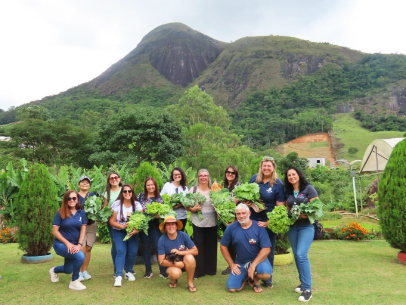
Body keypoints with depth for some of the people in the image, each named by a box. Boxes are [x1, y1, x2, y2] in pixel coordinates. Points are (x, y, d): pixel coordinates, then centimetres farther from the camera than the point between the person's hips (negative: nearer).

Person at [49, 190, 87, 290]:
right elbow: (55, 231, -11)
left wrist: (79, 245, -17)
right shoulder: (60, 213, -10)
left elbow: (83, 230, -4)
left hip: (74, 245, 5)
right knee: (80, 256, -29)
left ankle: (54, 270, 54)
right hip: (61, 244, -5)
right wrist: (67, 243, -19)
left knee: (68, 270, 19)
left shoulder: (81, 213, -1)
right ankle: (74, 282, -8)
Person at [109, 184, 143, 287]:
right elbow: (112, 221, -8)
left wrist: (136, 230, -26)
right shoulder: (116, 204, -7)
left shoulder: (137, 205, -3)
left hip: (133, 232, 2)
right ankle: (118, 276, -14)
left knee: (133, 252, -10)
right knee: (121, 251, -18)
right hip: (119, 231, -1)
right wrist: (122, 226, -23)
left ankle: (129, 272, 14)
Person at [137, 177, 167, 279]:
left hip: (154, 225, -1)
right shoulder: (141, 196, 3)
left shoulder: (159, 198, 1)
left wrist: (159, 215, -16)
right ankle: (148, 270, 21)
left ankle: (163, 270, 6)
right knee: (146, 247, 9)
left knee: (158, 246, -6)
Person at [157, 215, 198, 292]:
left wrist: (180, 252, -24)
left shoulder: (183, 235, -14)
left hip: (184, 262, 2)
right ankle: (173, 280, 5)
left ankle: (190, 282, -9)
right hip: (171, 264, -2)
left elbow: (195, 251, -12)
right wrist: (176, 264, -25)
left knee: (189, 257, -32)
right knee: (175, 273, -36)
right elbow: (161, 261, -15)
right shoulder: (162, 240, -17)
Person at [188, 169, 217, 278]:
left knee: (211, 245, 8)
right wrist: (192, 209, -18)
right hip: (198, 222, -1)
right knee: (198, 245, 2)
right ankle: (198, 270, 14)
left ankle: (211, 269, 24)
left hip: (212, 222, 1)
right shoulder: (193, 189, 1)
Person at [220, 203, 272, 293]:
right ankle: (245, 277, 21)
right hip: (240, 263, 2)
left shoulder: (259, 227, -12)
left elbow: (266, 249, -16)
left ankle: (256, 279, 6)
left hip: (258, 259, -2)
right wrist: (231, 264, -1)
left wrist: (253, 265, -21)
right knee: (232, 288, -12)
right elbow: (223, 246, 3)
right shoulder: (231, 228, -6)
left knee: (266, 274, -32)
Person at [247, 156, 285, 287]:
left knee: (268, 250, 10)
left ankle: (267, 279, 27)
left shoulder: (278, 184, -8)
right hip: (253, 220, 3)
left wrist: (269, 222, -15)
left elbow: (280, 206, -10)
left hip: (269, 222, -3)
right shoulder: (254, 178, 2)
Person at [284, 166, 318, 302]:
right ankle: (303, 282, 26)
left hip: (307, 226, -6)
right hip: (292, 226, 6)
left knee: (301, 255, -17)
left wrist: (306, 214, -24)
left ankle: (307, 289, -8)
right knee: (296, 256, 10)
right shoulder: (288, 192, 9)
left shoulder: (309, 188, -6)